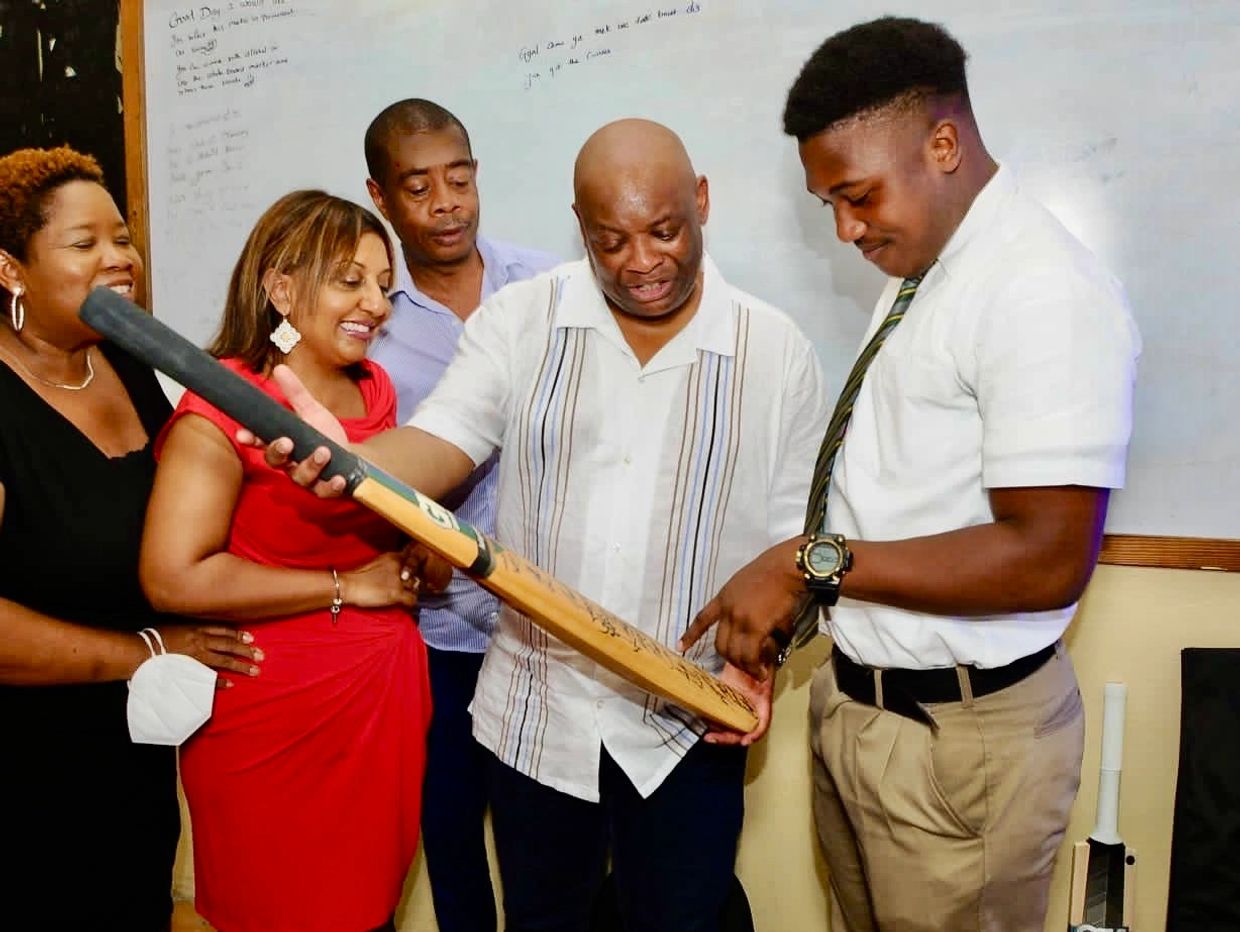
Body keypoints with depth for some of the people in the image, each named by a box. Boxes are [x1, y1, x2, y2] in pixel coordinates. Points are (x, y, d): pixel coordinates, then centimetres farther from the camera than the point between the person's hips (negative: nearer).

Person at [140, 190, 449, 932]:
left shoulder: (374, 388, 6)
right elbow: (174, 577, -25)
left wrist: (426, 553, 1)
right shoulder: (223, 407, -15)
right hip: (276, 714, -6)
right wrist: (346, 587, -18)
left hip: (387, 695, 6)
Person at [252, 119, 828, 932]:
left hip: (691, 723, -1)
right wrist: (346, 457, -37)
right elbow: (440, 444, -15)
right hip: (538, 709, 1)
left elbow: (792, 537, 0)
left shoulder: (777, 352, -4)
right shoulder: (520, 319, -3)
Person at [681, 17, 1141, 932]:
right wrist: (787, 597, 4)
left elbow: (1047, 561, -25)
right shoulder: (920, 269, 9)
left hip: (958, 735, -8)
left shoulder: (1043, 291, -19)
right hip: (855, 702, 8)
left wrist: (814, 564, -21)